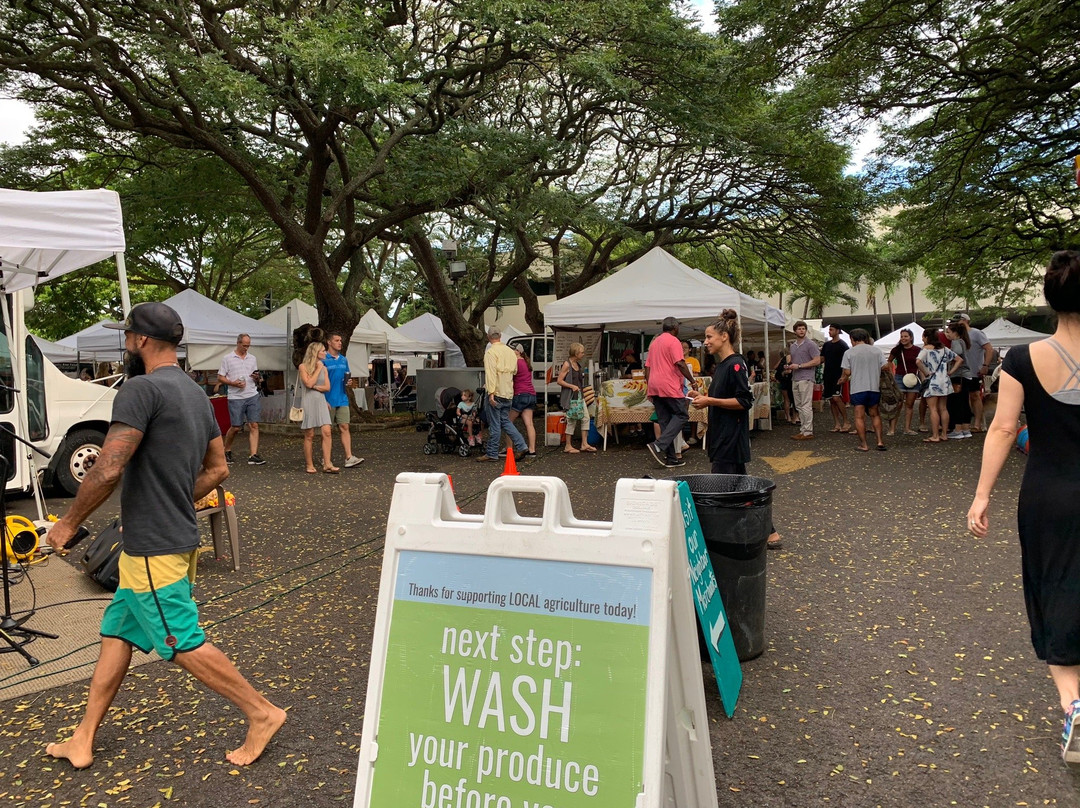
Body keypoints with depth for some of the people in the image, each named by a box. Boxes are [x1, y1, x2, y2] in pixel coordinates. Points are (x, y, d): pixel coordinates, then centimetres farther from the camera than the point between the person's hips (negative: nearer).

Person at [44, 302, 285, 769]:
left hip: (153, 550, -9)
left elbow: (107, 470, -23)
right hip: (177, 537, 9)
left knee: (185, 646, 0)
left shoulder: (141, 389, -17)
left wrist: (68, 524, -9)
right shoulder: (195, 394, 11)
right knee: (116, 634, 17)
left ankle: (262, 714, 9)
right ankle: (83, 740, 27)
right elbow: (218, 469, 16)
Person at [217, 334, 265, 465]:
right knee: (236, 427, 0)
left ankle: (253, 456, -6)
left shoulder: (252, 358, 14)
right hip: (235, 397, -3)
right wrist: (233, 383, -14)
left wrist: (256, 377, -3)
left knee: (254, 425, -5)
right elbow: (220, 377, 2)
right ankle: (227, 451, 24)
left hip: (252, 396, 3)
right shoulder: (228, 358, 3)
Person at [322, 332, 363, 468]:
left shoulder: (343, 359, 13)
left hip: (342, 400, 5)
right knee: (328, 430, 5)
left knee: (344, 427, -3)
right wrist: (324, 400, -15)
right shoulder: (323, 359, -5)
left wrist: (349, 383, 1)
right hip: (328, 400, -4)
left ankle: (349, 457, -9)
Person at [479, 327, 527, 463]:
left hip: (496, 392, -7)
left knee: (495, 424, -2)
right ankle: (521, 447, 7)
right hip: (508, 393, 7)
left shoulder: (491, 352, -10)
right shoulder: (510, 351, 13)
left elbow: (491, 373, -19)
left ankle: (492, 454, 5)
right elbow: (514, 371, 20)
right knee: (505, 421, 16)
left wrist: (491, 393, -22)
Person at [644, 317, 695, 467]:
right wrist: (692, 381, -9)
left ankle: (670, 458, 8)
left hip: (654, 386, 8)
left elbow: (647, 366, 19)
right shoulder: (673, 341, -5)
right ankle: (659, 445, -17)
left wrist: (648, 386, 23)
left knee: (664, 421, 9)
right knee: (681, 415, -1)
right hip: (669, 386, -8)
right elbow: (680, 363, -16)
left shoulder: (654, 342, 19)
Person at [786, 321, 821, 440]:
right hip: (795, 379, 8)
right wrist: (789, 367, 5)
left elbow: (817, 361, -11)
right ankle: (803, 430, 15)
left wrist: (799, 366, -15)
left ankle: (808, 432, -6)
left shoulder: (810, 344, -5)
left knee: (806, 406, -8)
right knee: (799, 406, 9)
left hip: (806, 379, -8)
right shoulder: (792, 346, 18)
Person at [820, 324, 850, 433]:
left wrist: (843, 376, -18)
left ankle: (846, 423, -7)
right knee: (831, 400, 5)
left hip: (838, 376, -7)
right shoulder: (826, 345, 15)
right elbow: (822, 359, 18)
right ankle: (837, 424, 10)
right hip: (828, 376, 7)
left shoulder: (842, 345, -4)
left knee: (836, 398, -16)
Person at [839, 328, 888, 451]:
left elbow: (847, 372, -4)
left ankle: (863, 445, 3)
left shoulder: (849, 353, -2)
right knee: (875, 415, 15)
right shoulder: (877, 350, 5)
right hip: (875, 387, 3)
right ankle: (880, 441, 7)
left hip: (858, 388, -3)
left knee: (859, 417, 3)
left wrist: (844, 379, 17)